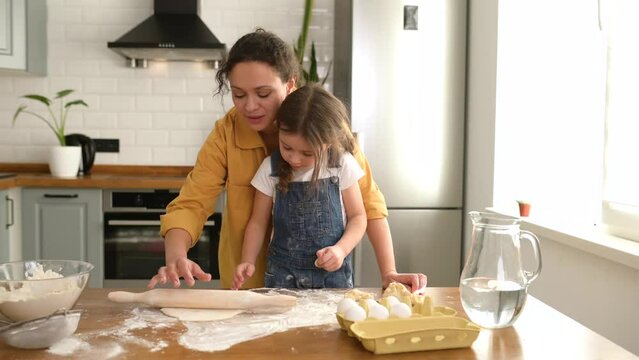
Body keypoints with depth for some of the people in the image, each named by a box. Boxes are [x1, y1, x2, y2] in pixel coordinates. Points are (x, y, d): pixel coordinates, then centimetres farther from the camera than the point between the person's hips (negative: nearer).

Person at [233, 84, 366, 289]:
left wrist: (341, 249, -16)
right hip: (283, 274, -2)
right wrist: (248, 262, -10)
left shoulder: (342, 165, -7)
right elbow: (258, 222, 4)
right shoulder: (270, 169, -4)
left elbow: (357, 216, 1)